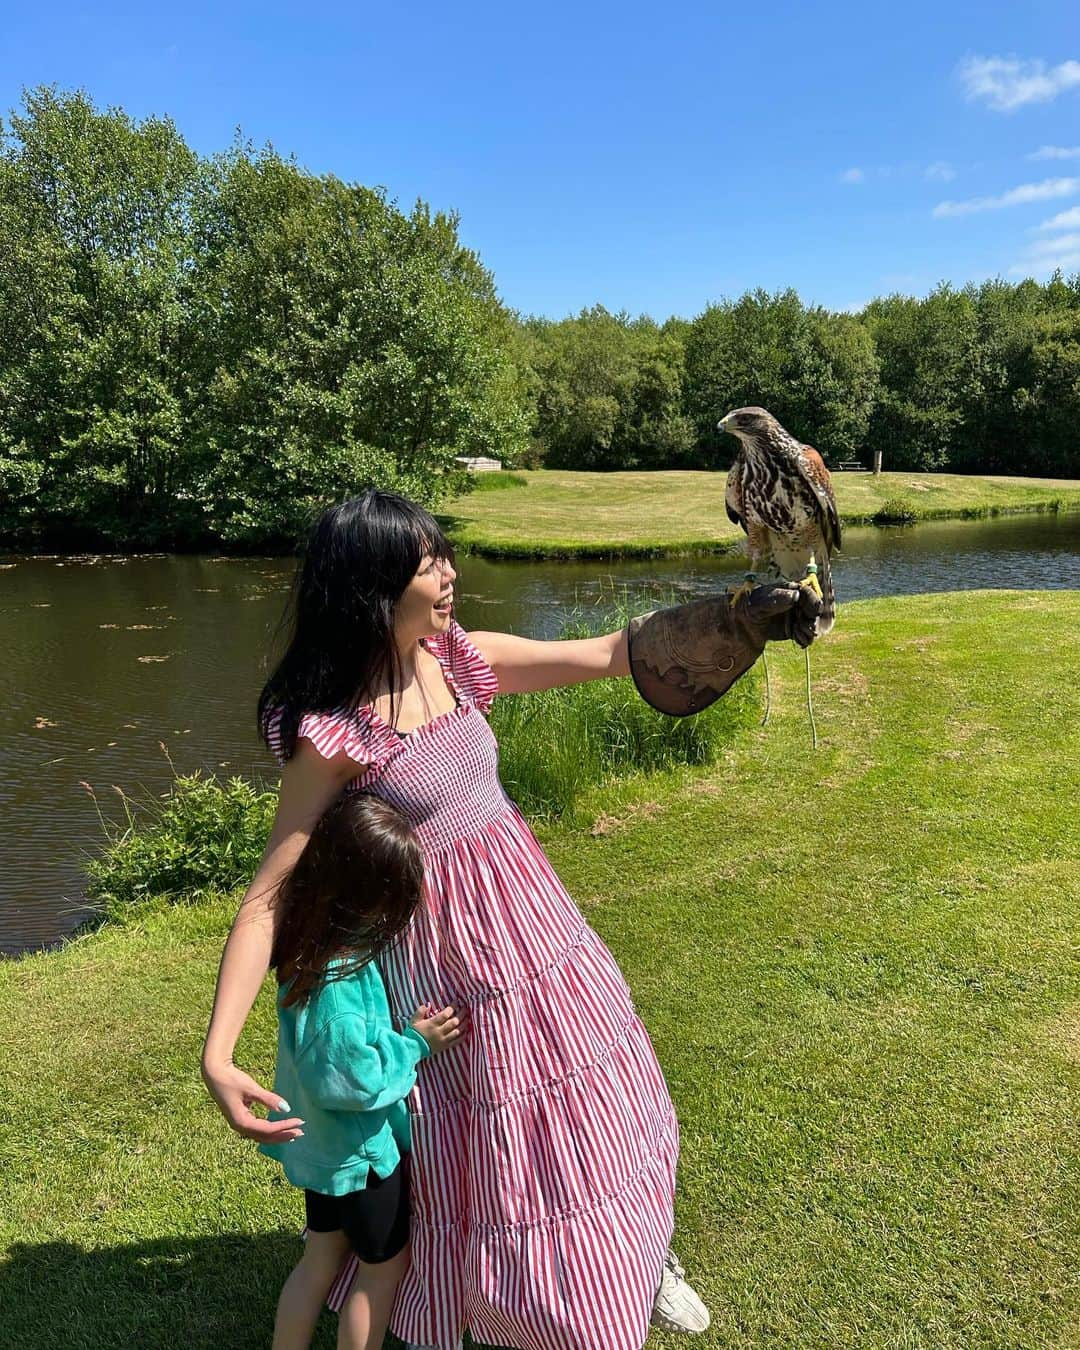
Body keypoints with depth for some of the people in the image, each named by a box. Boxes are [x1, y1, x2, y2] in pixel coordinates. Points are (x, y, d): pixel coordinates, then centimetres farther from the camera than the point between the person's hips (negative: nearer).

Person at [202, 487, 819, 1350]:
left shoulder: (460, 659, -7)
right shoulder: (331, 732, -22)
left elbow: (613, 654, -2)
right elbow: (270, 893, -21)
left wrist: (746, 618, -7)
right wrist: (218, 1053, -31)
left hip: (539, 926, 5)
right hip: (451, 959, -5)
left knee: (596, 1105, 21)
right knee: (487, 1155, 15)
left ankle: (644, 1259, 51)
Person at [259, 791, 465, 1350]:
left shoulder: (312, 934, -10)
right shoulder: (341, 980, -37)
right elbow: (349, 1078, -30)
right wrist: (415, 1043, -22)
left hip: (319, 1141, 8)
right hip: (358, 1150, -8)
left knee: (321, 1256, 26)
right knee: (383, 1266, 18)